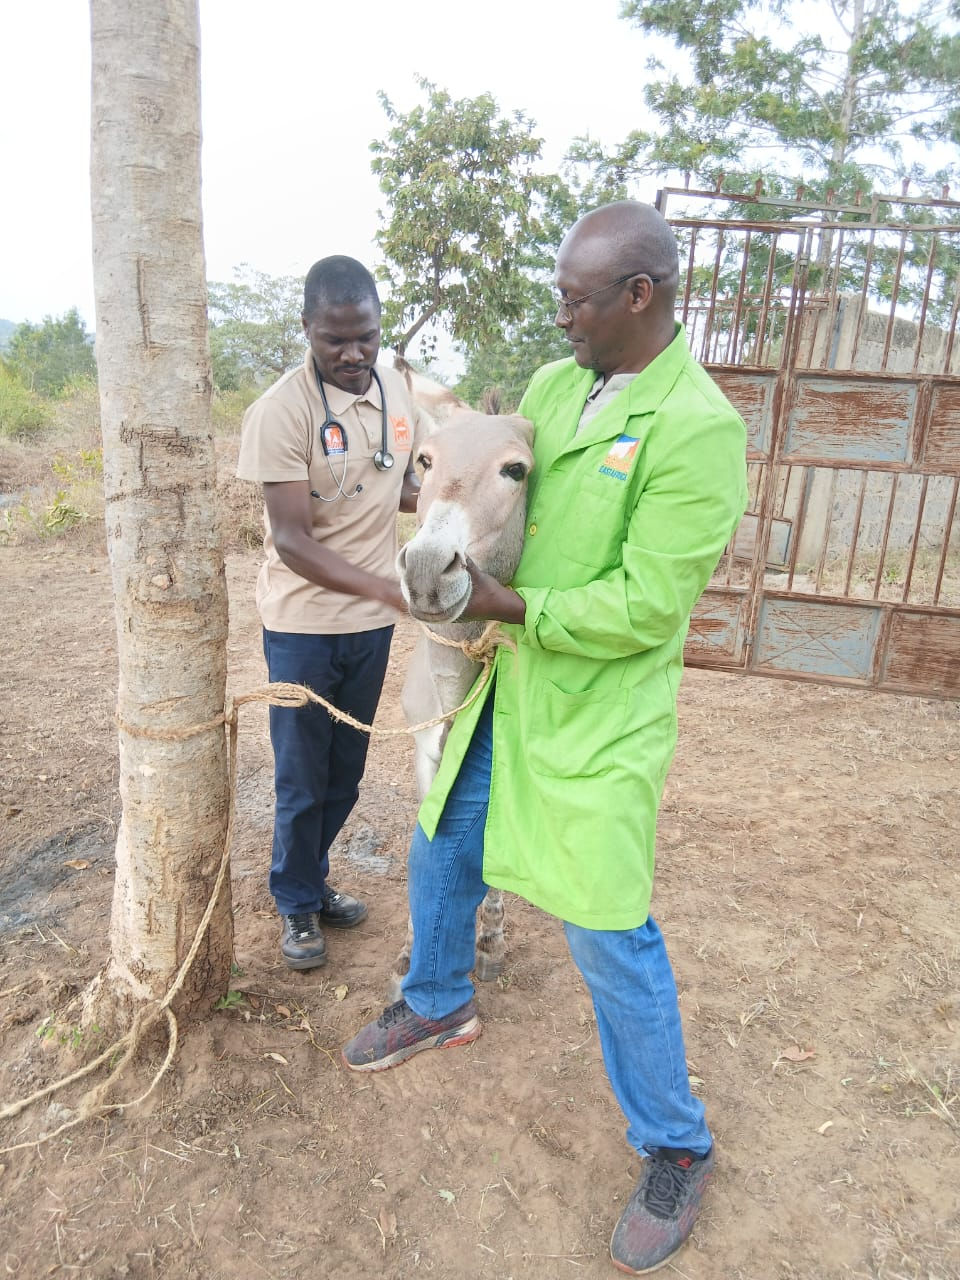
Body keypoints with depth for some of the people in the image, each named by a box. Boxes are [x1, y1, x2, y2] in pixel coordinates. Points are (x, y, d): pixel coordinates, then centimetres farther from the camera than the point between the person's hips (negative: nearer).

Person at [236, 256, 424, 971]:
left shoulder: (396, 388, 1)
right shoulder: (283, 410, -18)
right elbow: (292, 542, -22)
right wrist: (385, 586, -34)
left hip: (373, 622, 5)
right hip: (304, 624, -5)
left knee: (345, 775, 18)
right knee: (302, 779, 9)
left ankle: (312, 878, 41)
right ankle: (298, 904, 32)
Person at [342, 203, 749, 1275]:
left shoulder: (697, 430, -20)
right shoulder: (554, 384, 4)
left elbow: (646, 606, -22)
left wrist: (508, 606, -17)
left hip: (600, 720, -8)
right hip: (509, 690, 8)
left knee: (608, 934, 1)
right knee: (441, 848, 21)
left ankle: (675, 1149, 27)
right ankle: (437, 1005, 51)